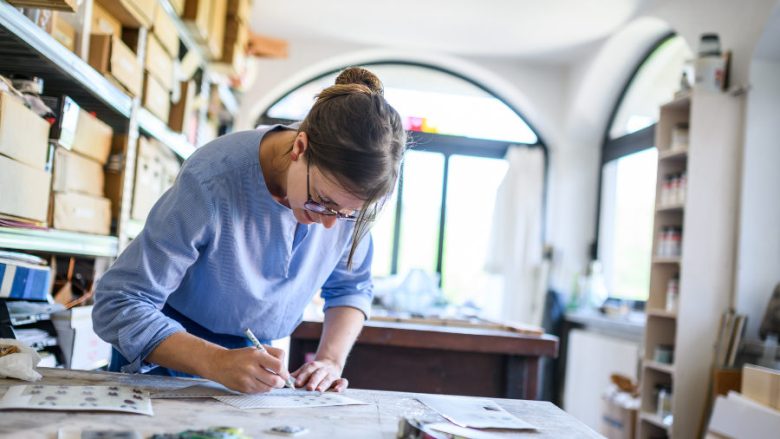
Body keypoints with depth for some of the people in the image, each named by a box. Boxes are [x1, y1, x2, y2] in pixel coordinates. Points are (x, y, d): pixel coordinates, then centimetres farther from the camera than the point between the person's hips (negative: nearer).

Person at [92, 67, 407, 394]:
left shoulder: (346, 193, -18)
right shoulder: (211, 183, -32)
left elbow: (351, 287, -1)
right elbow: (119, 305, -29)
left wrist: (331, 359, -18)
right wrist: (217, 363, -41)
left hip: (255, 356, 3)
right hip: (167, 352, -2)